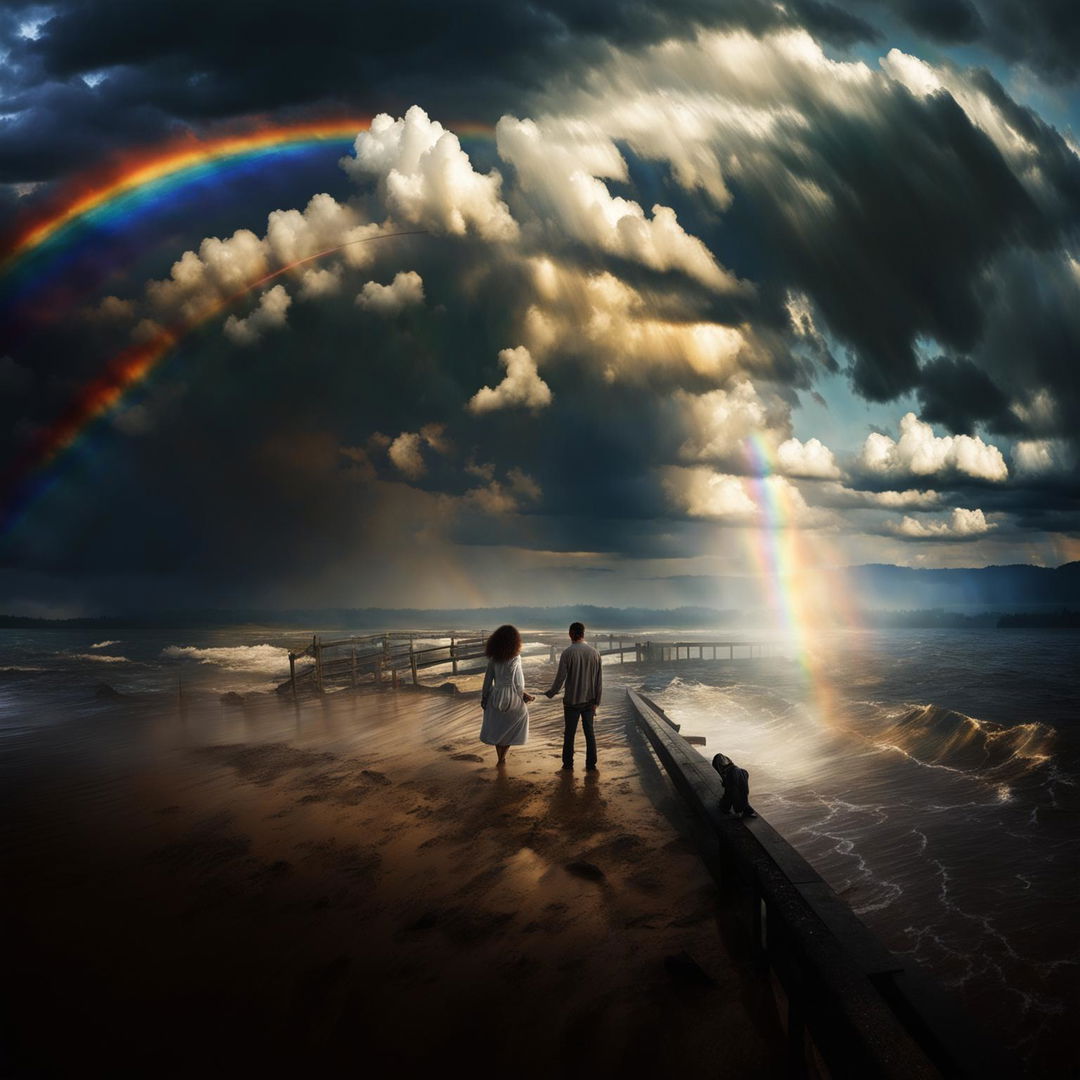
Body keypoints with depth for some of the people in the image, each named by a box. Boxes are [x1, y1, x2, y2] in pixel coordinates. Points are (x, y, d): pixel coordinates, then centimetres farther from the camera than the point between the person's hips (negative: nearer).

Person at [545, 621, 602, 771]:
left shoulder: (568, 652, -12)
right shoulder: (594, 653, -1)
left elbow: (560, 677, -12)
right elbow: (599, 680, 2)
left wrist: (550, 693, 4)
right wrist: (596, 701, 10)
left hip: (572, 701, -3)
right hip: (589, 701, 3)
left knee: (569, 734, 7)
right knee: (589, 732, 11)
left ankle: (568, 764, 12)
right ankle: (591, 764, 12)